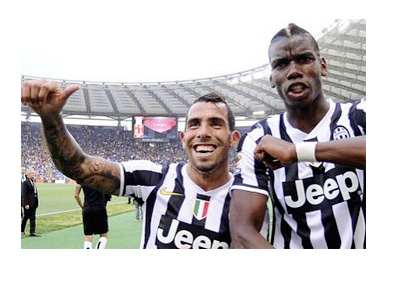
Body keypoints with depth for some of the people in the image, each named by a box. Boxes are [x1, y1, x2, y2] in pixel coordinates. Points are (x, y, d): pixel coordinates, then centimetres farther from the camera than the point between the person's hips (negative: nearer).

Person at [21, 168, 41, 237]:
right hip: (28, 203, -7)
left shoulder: (33, 182, 12)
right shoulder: (25, 183, -11)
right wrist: (26, 204, -19)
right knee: (26, 217, 7)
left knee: (33, 218, 4)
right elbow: (24, 194, -15)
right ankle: (22, 231, 24)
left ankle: (32, 232, 5)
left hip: (34, 203, 7)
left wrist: (36, 203, 10)